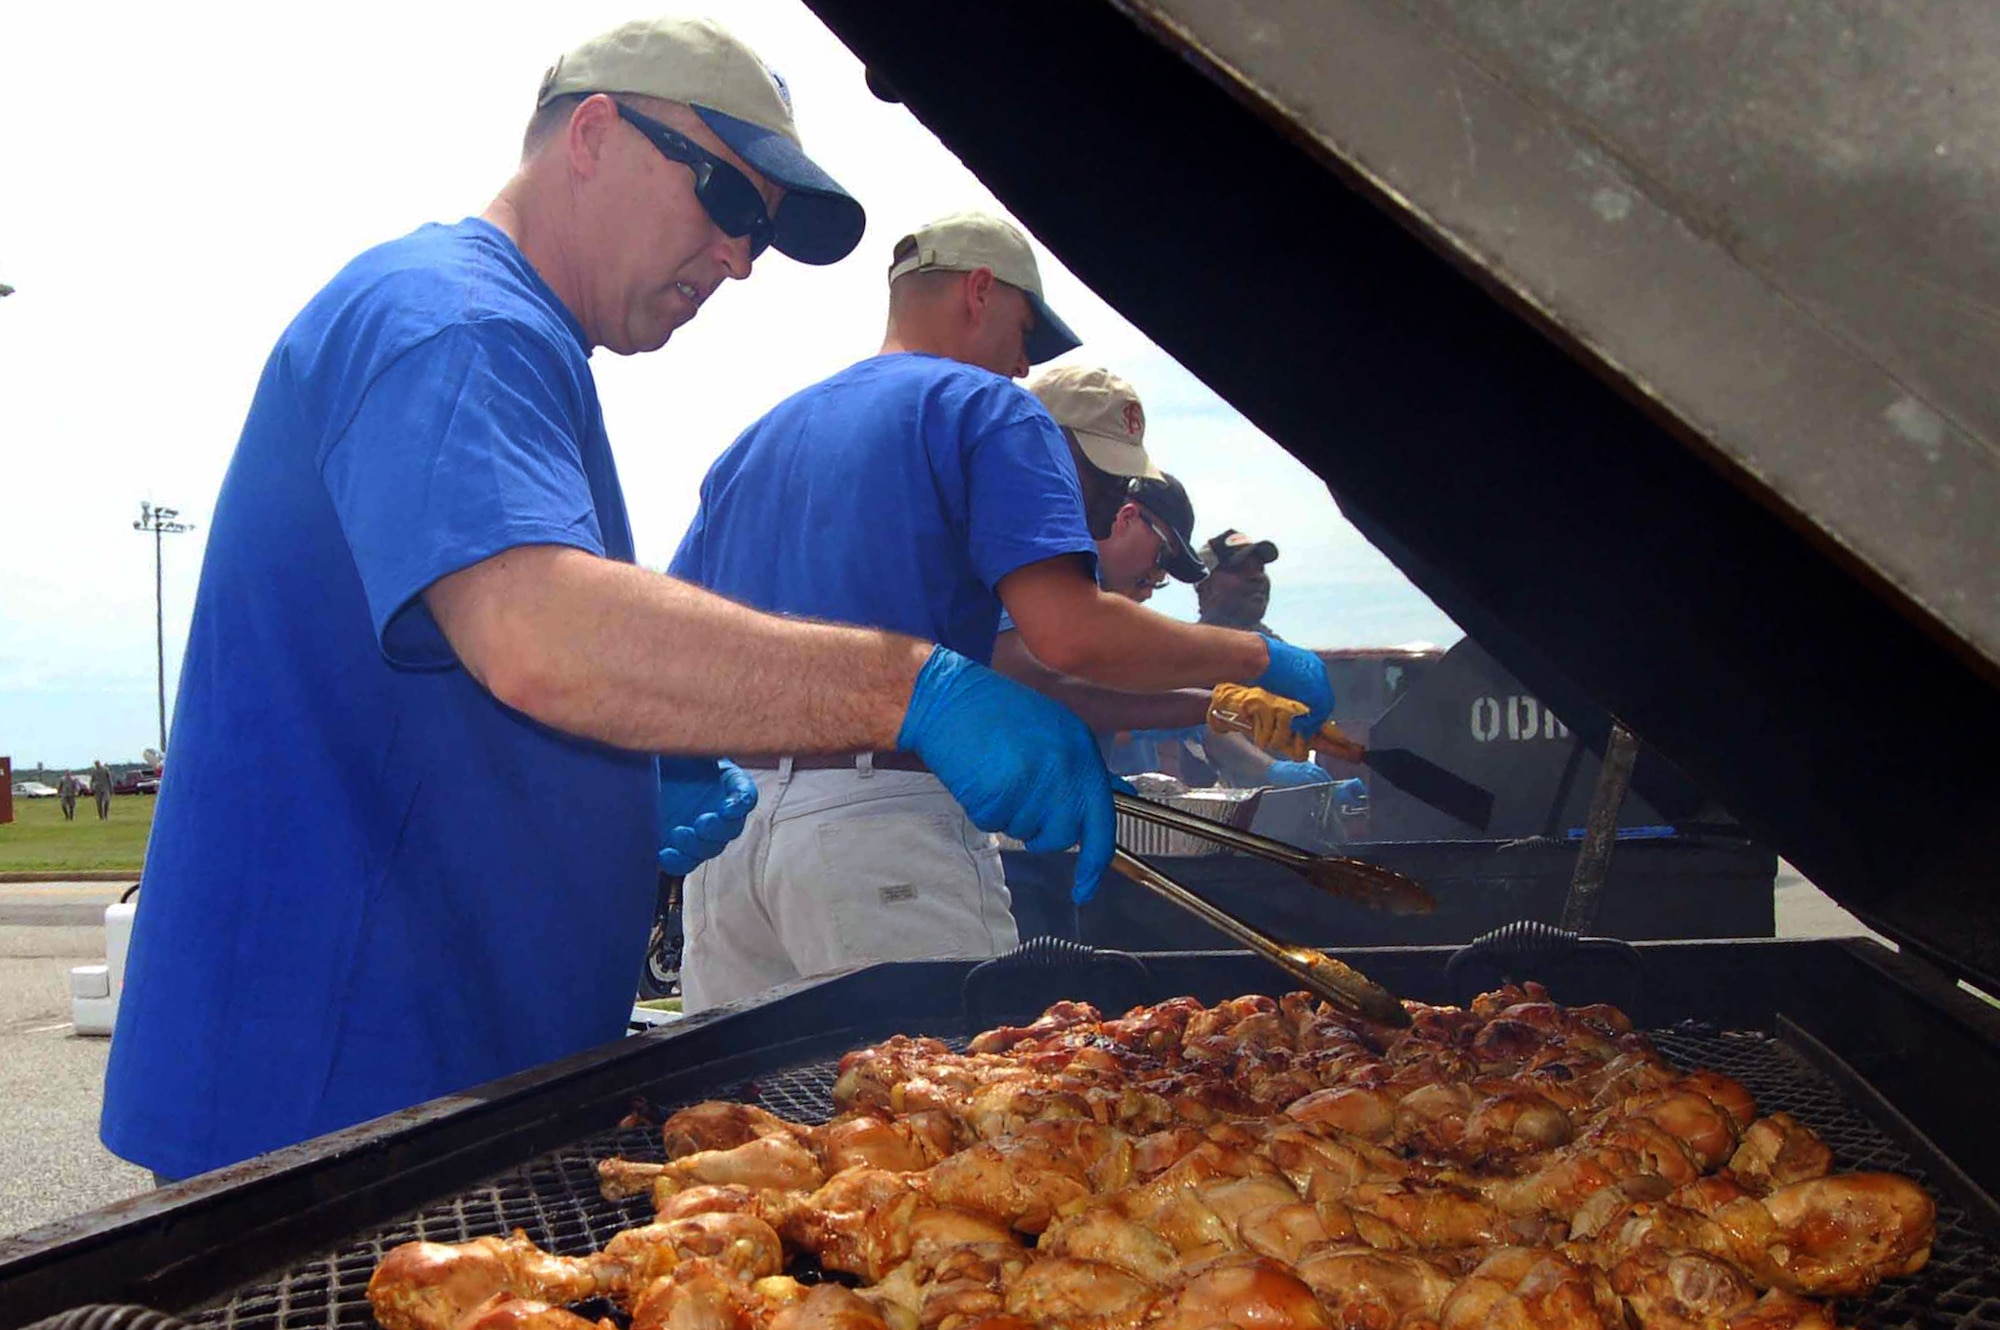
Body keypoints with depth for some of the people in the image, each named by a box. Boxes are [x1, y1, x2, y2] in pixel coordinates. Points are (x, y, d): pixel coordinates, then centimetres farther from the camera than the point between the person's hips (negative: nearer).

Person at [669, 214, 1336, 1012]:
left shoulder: (758, 438, 22)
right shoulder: (984, 408, 1)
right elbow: (1067, 632, -13)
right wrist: (1260, 660, -4)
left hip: (727, 826, 7)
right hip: (881, 819, -7)